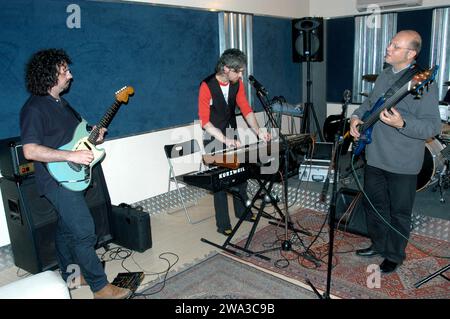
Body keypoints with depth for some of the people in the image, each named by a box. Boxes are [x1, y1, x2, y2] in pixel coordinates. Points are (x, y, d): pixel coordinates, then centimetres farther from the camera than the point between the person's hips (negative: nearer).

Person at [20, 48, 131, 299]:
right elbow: (30, 150, -24)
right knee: (85, 232, -9)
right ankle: (101, 288, 0)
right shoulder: (34, 108, -16)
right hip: (57, 178, -9)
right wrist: (72, 156, -26)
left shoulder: (61, 102, 13)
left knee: (67, 228, 19)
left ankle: (68, 274, 34)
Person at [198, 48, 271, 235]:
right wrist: (225, 140, -30)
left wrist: (258, 131, -15)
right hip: (214, 139, -5)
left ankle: (241, 211, 31)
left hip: (232, 136, 6)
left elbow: (246, 110, 0)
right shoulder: (207, 86, -20)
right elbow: (204, 121, -21)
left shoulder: (237, 83, -2)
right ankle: (223, 224, 10)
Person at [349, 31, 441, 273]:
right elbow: (369, 103, 21)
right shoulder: (384, 76, 8)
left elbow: (433, 126, -19)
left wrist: (401, 124, -34)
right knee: (373, 204, 19)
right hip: (375, 156, 7)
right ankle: (378, 244, 39)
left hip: (402, 163, -7)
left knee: (399, 212, 9)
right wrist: (356, 117, 2)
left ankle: (394, 255, 29)